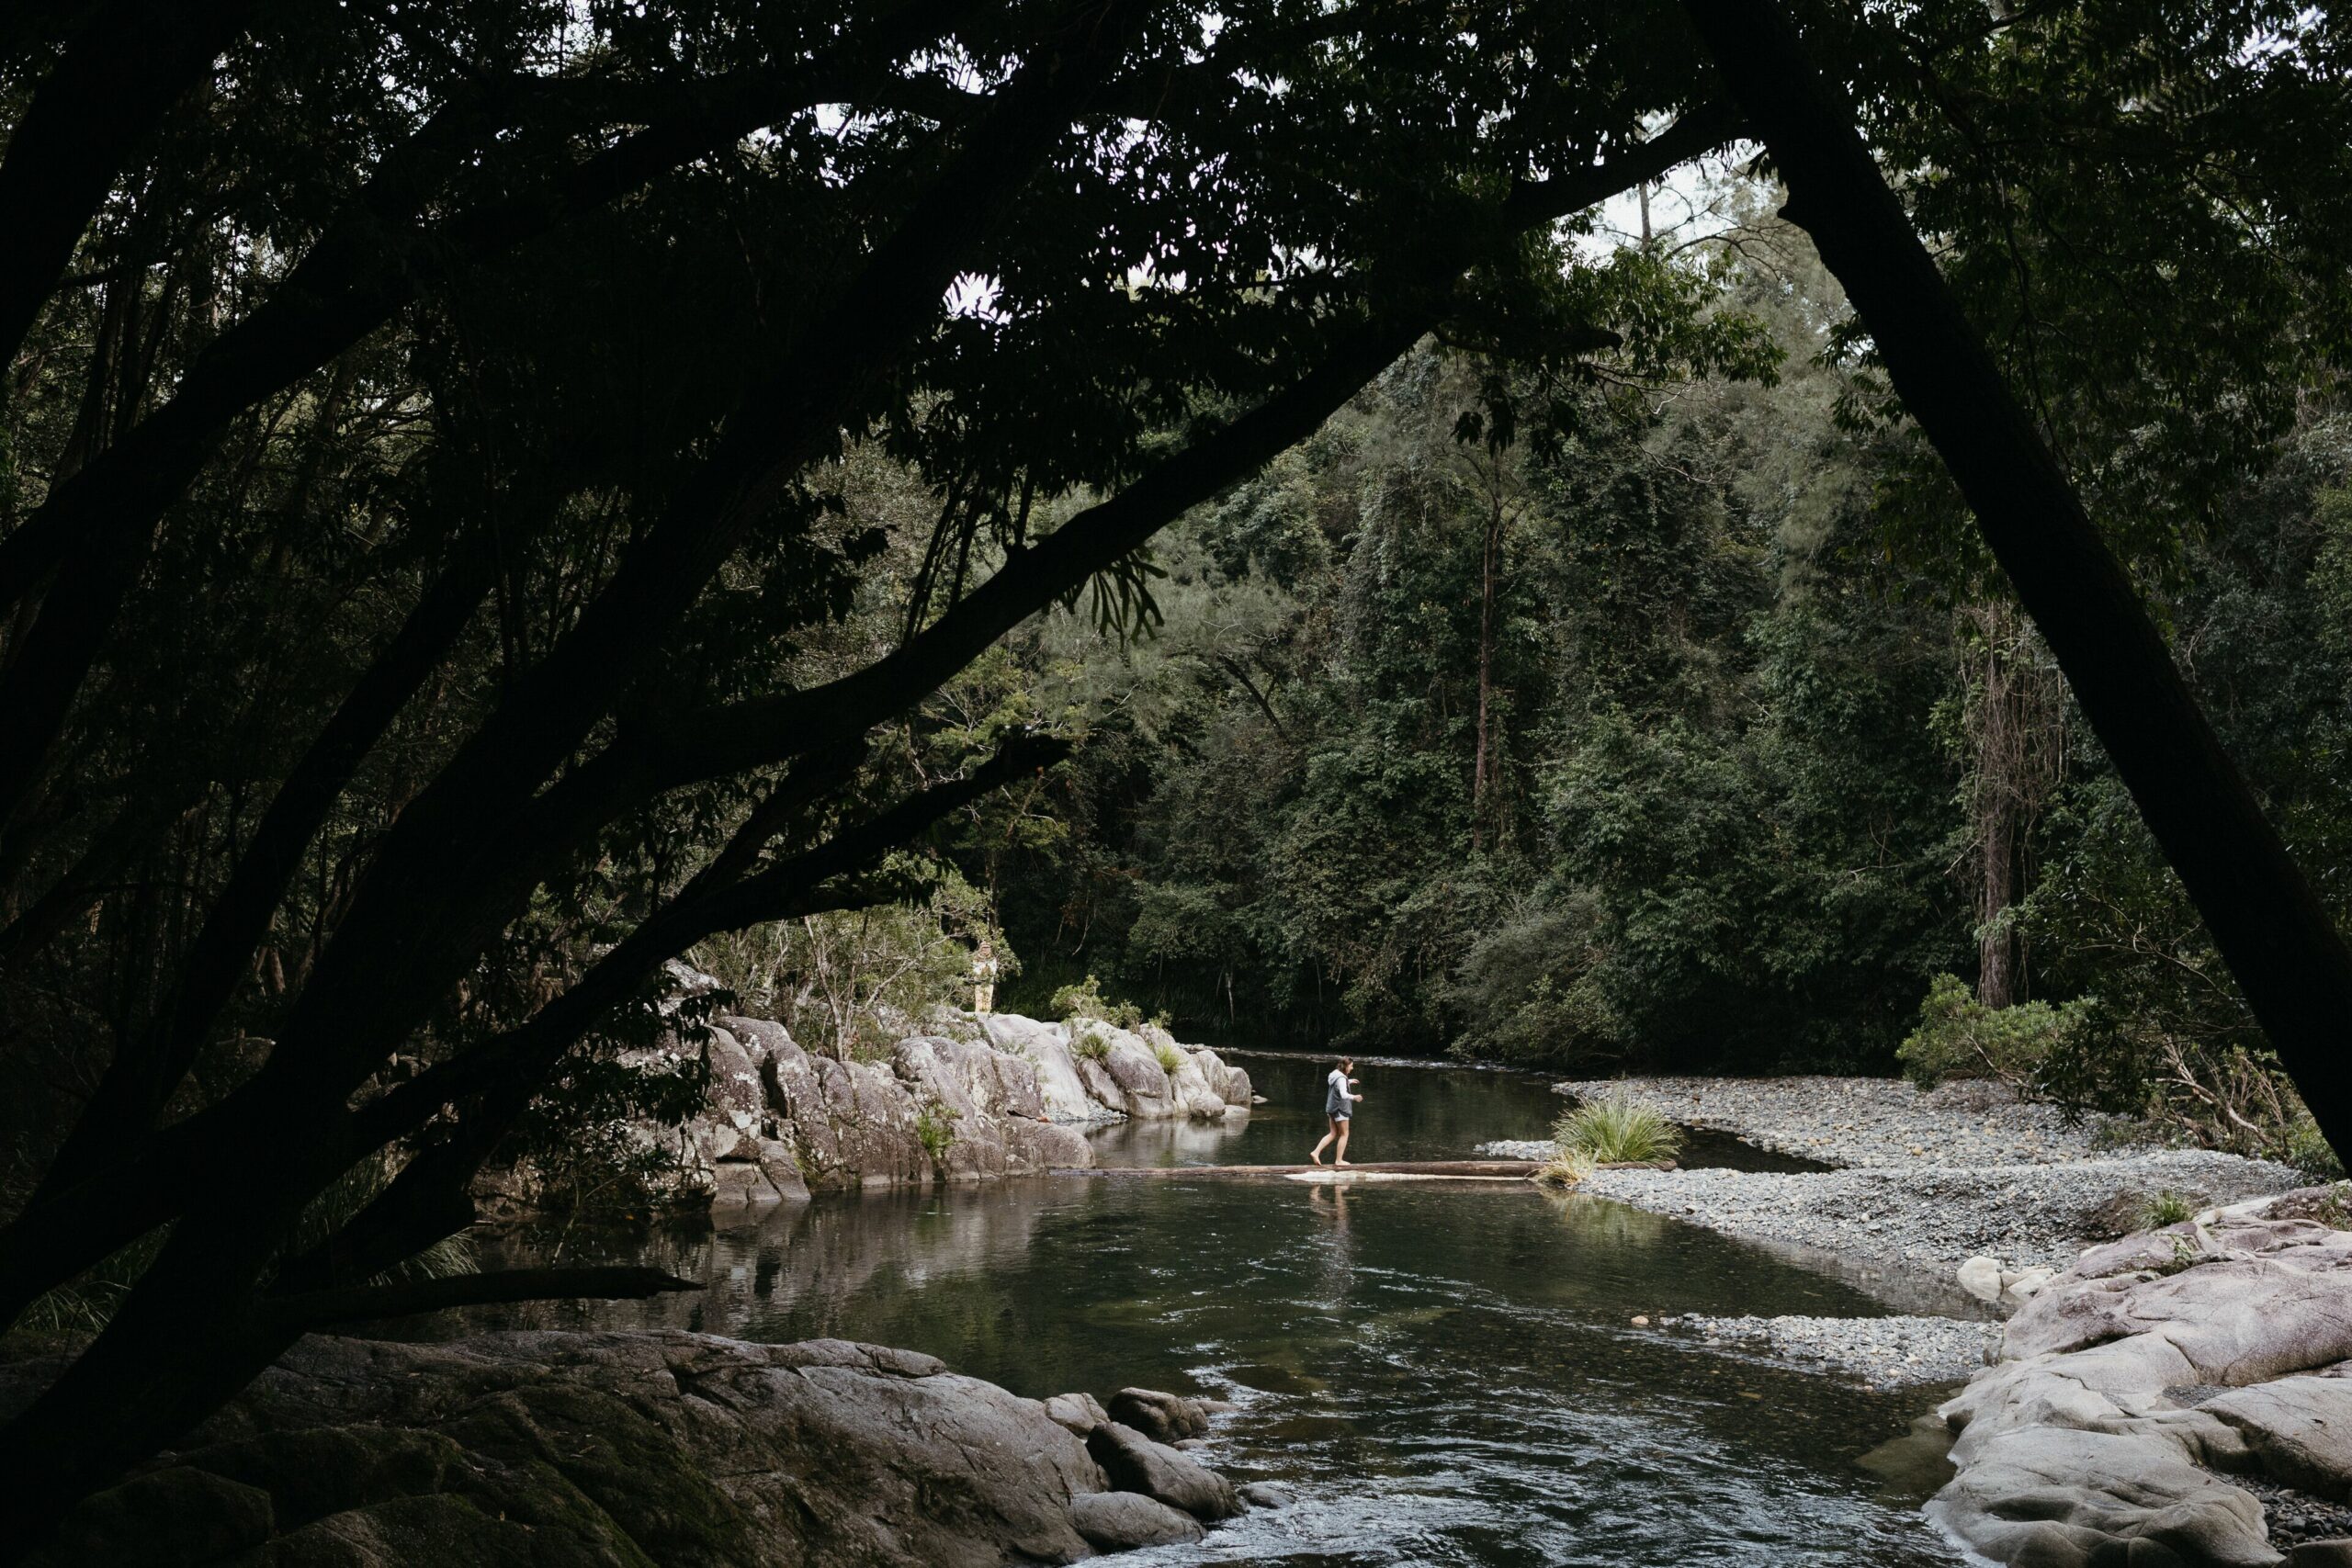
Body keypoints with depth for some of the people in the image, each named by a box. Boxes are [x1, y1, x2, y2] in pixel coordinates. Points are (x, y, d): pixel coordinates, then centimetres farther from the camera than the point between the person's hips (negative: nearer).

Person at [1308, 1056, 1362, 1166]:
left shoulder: (1335, 1074, 8)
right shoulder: (1341, 1078, -21)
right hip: (1340, 1109, -9)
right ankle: (1339, 1160, 8)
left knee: (1333, 1133, 15)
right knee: (1344, 1134, 4)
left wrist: (1349, 1082, 33)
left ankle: (1316, 1153, 5)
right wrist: (1353, 1097, -47)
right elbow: (1343, 1094, -33)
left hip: (1333, 1108, 9)